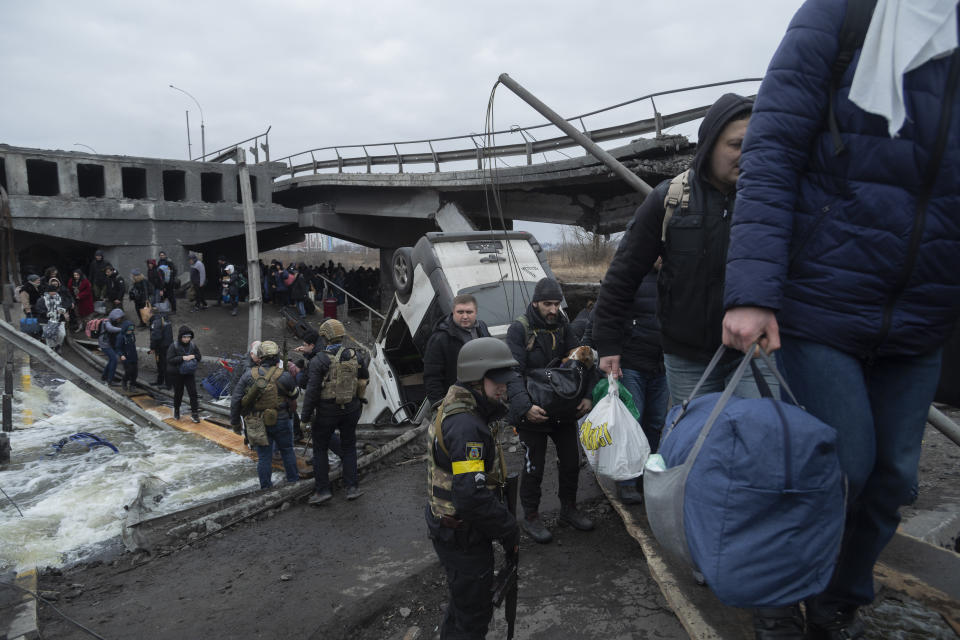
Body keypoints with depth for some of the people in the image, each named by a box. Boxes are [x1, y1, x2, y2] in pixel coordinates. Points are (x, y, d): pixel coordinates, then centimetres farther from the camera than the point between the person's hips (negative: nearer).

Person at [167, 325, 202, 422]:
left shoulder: (193, 345, -2)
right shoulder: (174, 346, -12)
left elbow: (199, 357, 5)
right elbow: (170, 359, -18)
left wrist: (193, 356, -17)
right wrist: (182, 358, -27)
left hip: (190, 373, 2)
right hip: (177, 374, -2)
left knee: (193, 392, -5)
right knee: (178, 393, 12)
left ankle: (194, 413, 2)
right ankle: (176, 410, 36)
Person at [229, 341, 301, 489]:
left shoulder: (248, 376, -6)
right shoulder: (284, 376, -15)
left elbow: (235, 400, -4)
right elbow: (295, 394, 1)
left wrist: (235, 422, 6)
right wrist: (292, 375, 14)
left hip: (259, 423, 2)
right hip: (280, 421, -2)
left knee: (263, 455, 13)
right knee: (287, 450, 19)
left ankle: (265, 485, 21)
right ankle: (293, 478, 32)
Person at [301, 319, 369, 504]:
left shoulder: (318, 360, -16)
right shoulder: (355, 356, -3)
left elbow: (312, 391, -17)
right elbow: (365, 378, 11)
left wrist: (305, 416, -10)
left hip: (327, 411, -3)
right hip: (351, 409, 4)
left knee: (320, 449, 13)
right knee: (348, 447, 17)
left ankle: (322, 489, 13)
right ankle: (352, 487, 15)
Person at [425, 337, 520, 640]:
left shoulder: (454, 412, 5)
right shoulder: (466, 426, -29)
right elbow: (471, 496, -34)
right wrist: (508, 530, -20)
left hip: (450, 527, 10)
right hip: (463, 536, -10)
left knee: (463, 602, 29)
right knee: (473, 615, 9)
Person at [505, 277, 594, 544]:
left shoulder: (562, 325, 3)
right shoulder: (519, 328, -14)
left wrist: (586, 395, -9)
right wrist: (525, 407, -33)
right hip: (533, 411, -5)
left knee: (571, 461, 16)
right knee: (534, 467, 6)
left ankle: (568, 508, 38)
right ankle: (530, 517, 26)